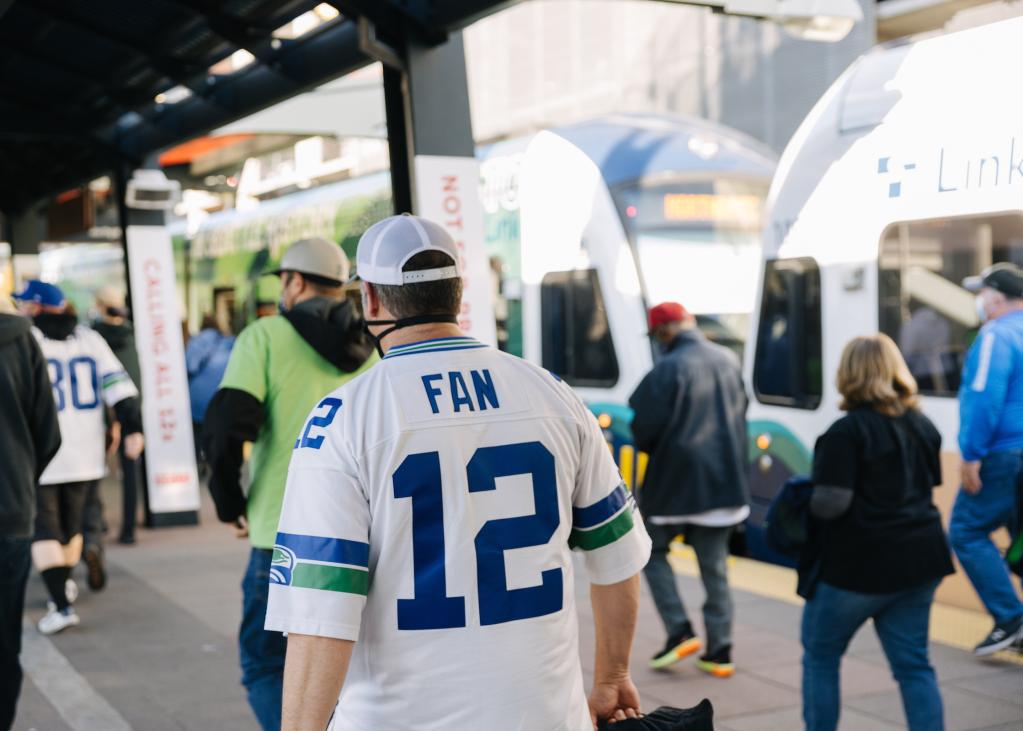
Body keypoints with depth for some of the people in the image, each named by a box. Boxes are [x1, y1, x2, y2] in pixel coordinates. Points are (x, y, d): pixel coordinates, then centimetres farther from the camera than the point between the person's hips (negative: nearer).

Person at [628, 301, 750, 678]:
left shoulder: (669, 368, -17)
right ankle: (719, 651, 13)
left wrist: (652, 449, 5)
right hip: (724, 479, 6)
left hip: (676, 479, -6)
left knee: (653, 550, 14)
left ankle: (680, 632, 4)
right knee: (715, 565, 13)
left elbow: (645, 428, -16)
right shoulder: (729, 360, 5)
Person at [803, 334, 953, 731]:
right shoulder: (923, 426, 9)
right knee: (912, 662, 11)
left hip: (858, 565, -6)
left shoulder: (847, 431, -15)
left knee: (820, 655, 12)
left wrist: (804, 503, -1)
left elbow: (831, 503, -20)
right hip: (919, 559, 7)